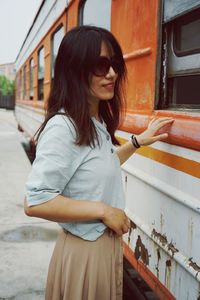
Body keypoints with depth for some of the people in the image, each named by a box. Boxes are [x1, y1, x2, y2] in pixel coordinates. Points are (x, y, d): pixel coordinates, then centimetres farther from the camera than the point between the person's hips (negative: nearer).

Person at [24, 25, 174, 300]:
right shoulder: (63, 127, -24)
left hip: (108, 243, 9)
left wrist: (138, 141, 13)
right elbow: (34, 202, -27)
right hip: (84, 250, -8)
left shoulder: (97, 123, 4)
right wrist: (103, 211, -23)